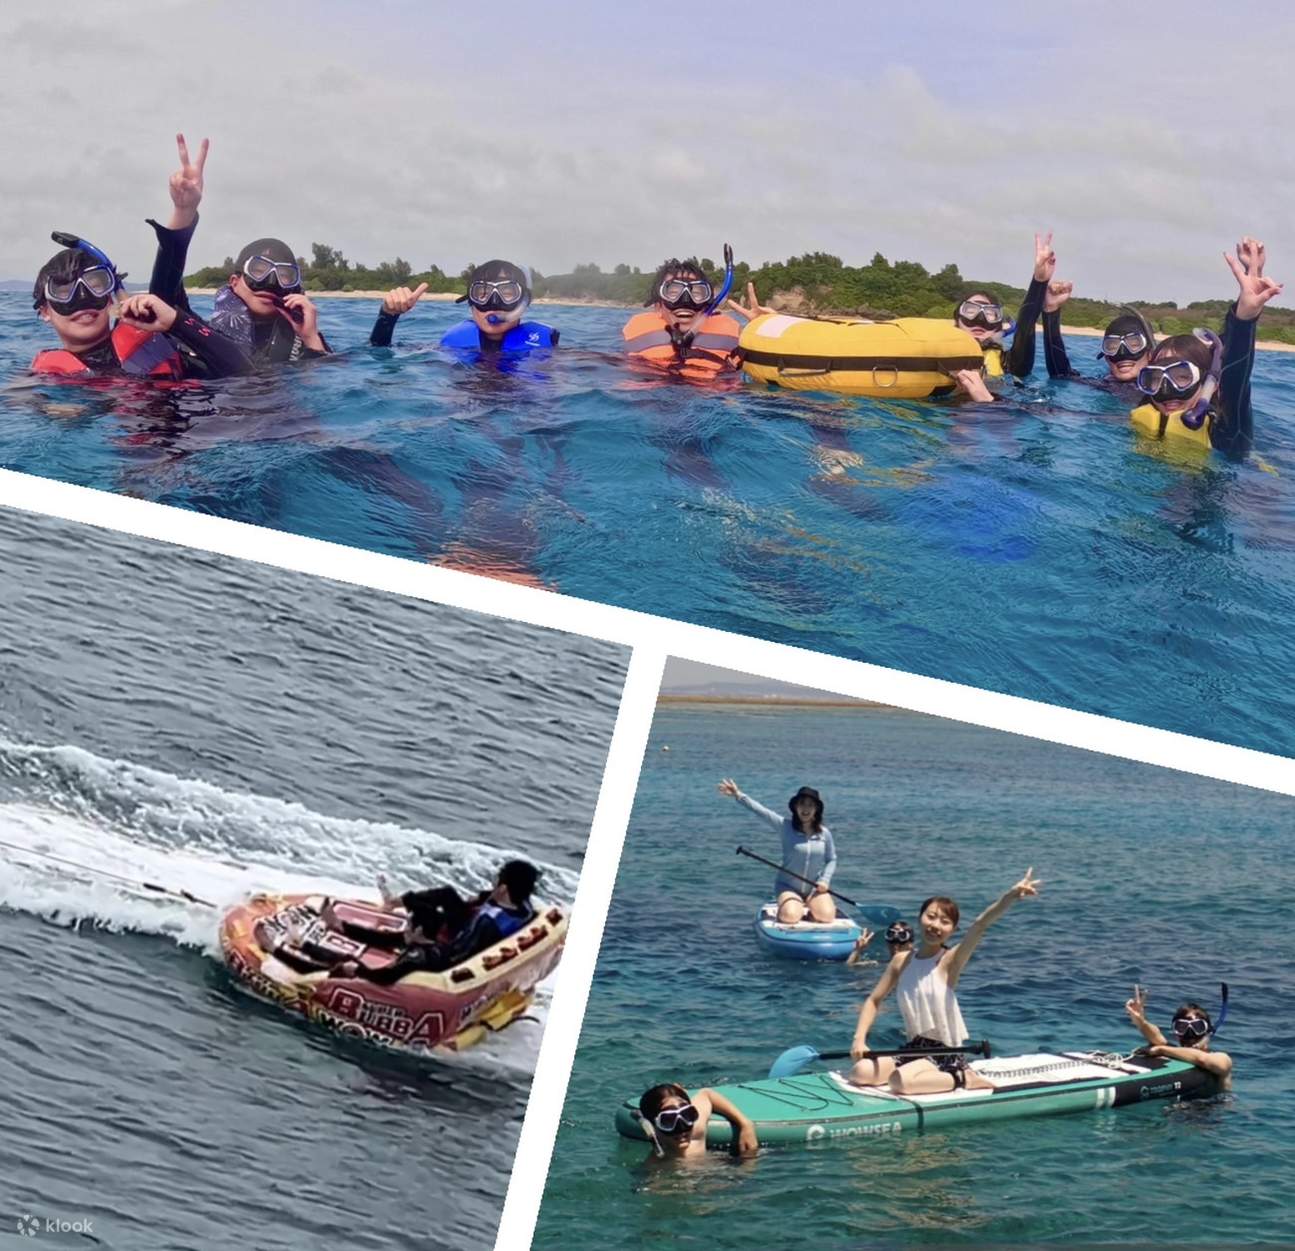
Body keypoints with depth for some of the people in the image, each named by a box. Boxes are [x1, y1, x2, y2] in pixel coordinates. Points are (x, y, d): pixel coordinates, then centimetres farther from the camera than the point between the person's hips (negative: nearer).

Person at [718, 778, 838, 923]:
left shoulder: (824, 833, -2)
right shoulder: (786, 826, -9)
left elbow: (831, 860, 8)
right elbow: (761, 811, -19)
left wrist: (825, 881, -9)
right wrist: (739, 796, -30)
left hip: (815, 888, 2)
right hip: (788, 886, -2)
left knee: (827, 916, -20)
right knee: (790, 917, -27)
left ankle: (808, 908, 16)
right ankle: (797, 906, 12)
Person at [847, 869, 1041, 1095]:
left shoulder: (950, 961, -11)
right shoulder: (902, 960, 3)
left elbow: (979, 926, -27)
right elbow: (874, 1001, 10)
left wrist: (1010, 896, -44)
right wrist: (859, 1039, -6)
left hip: (946, 1053, -5)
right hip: (914, 1048, 6)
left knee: (900, 1081, -30)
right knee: (860, 1072, -15)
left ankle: (962, 1079, -7)